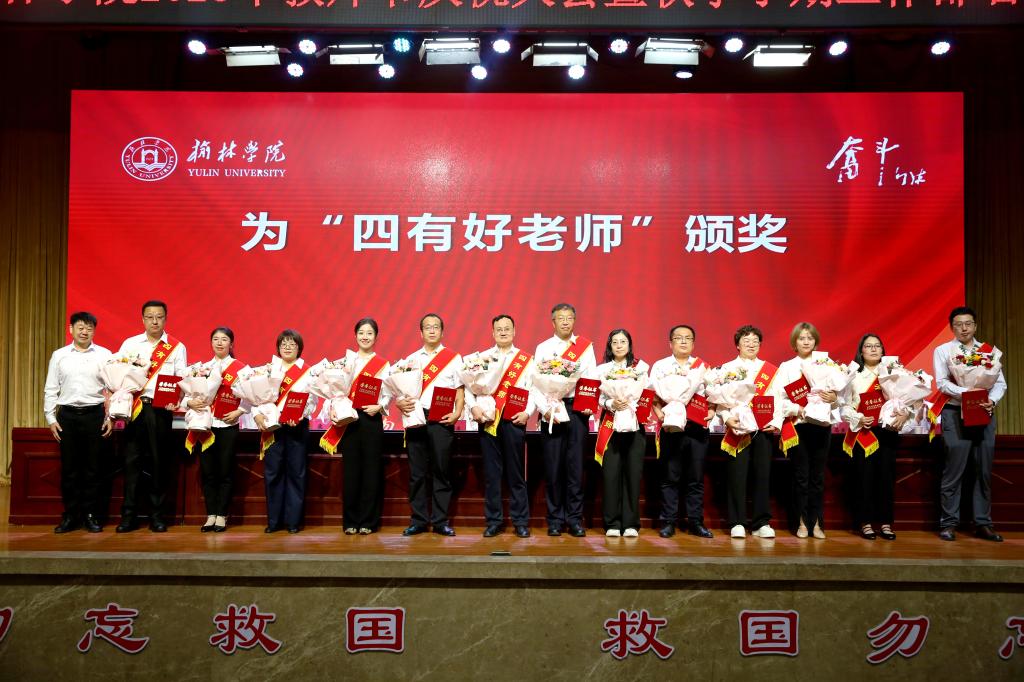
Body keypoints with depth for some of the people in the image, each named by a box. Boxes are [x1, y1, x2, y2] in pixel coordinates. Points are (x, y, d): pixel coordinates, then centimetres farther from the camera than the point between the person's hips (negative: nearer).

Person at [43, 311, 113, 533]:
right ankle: (70, 515, 13)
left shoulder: (104, 355, 3)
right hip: (67, 415, 1)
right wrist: (51, 418, 3)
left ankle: (91, 515, 11)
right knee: (69, 468, 4)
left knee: (92, 467, 2)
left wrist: (111, 417, -4)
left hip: (94, 415, -1)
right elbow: (50, 390, 9)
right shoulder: (59, 356, 8)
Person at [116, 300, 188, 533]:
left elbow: (182, 379, 2)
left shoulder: (177, 347, 7)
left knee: (160, 463, 3)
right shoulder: (130, 344, 10)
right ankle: (129, 516, 9)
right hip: (136, 407, 1)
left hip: (162, 409, -1)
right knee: (132, 460, 1)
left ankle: (157, 516, 12)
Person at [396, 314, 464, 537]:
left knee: (441, 471, 0)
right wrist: (400, 403, -7)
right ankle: (419, 520, 12)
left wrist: (457, 413, -10)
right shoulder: (411, 359, 15)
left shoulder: (454, 357, 8)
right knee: (416, 471, 3)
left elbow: (460, 389, 4)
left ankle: (440, 520, 9)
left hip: (441, 419, -2)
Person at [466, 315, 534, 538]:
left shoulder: (526, 359, 8)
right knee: (491, 473, 4)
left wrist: (527, 412, -12)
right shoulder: (481, 358, 12)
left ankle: (520, 521, 10)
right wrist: (473, 407, -10)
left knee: (516, 473, 2)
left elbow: (533, 390, 1)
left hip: (514, 420, -1)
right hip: (487, 420, 1)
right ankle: (493, 521, 12)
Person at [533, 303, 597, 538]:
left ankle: (575, 519, 7)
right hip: (551, 409, 0)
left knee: (575, 463, -1)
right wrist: (544, 409, -10)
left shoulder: (585, 346, 10)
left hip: (577, 408, 0)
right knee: (553, 464, 0)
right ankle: (555, 519, 9)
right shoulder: (543, 348, 9)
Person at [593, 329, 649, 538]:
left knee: (633, 473, -2)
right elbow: (599, 398, 3)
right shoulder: (602, 369, 11)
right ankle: (612, 524, 3)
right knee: (611, 474, -5)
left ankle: (631, 523, 6)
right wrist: (612, 404, -15)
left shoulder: (640, 367, 9)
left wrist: (629, 405, -13)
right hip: (610, 425, 0)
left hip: (635, 425, 0)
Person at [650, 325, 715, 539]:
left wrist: (712, 411, -9)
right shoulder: (660, 366, 8)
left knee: (696, 477, 6)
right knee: (670, 477, 2)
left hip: (698, 426, 2)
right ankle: (668, 521, 10)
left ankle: (695, 522, 14)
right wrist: (658, 413, -14)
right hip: (671, 427, -1)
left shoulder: (703, 366, 13)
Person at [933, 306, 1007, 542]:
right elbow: (941, 382, -6)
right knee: (954, 470, -4)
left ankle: (983, 524, 14)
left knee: (984, 471, 6)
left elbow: (1000, 383, 8)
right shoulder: (943, 351, 4)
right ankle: (949, 524, 2)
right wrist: (967, 393, -21)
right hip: (956, 413, -3)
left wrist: (991, 400, -12)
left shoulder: (988, 351, 13)